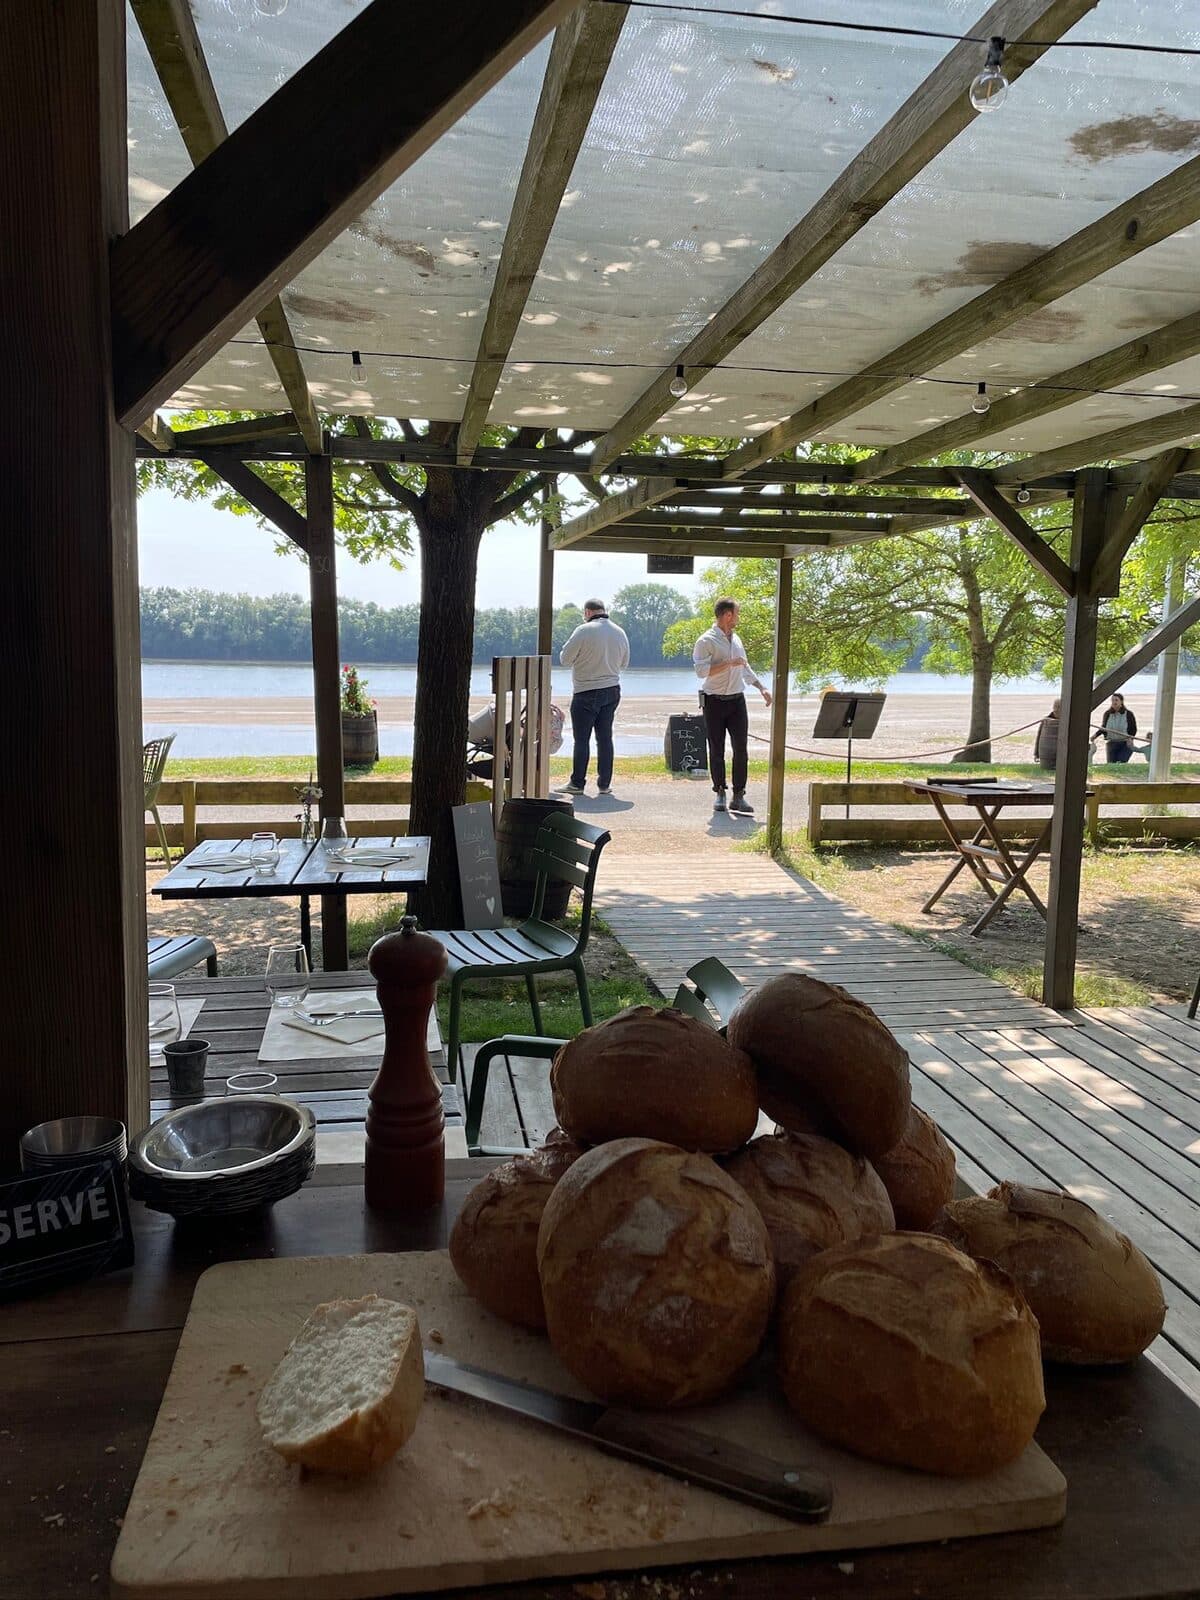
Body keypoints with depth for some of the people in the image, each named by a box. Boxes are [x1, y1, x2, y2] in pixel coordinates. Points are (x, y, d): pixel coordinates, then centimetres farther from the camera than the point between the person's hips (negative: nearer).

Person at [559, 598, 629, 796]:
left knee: (582, 739, 0)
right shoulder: (619, 632, 6)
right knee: (605, 737, 9)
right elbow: (624, 663, 16)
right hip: (612, 691, 6)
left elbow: (565, 659, -9)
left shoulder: (584, 630, -13)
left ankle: (577, 783, 3)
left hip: (586, 693, -6)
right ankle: (605, 784, 11)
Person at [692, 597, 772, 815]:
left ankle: (739, 796, 1)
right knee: (716, 750, 3)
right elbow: (701, 670, -18)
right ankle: (720, 793, 13)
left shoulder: (736, 639, 15)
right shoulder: (706, 641, -8)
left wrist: (762, 688, 19)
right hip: (715, 701, -5)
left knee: (740, 749, -2)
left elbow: (745, 667, 25)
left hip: (737, 700, 5)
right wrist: (729, 664, -21)